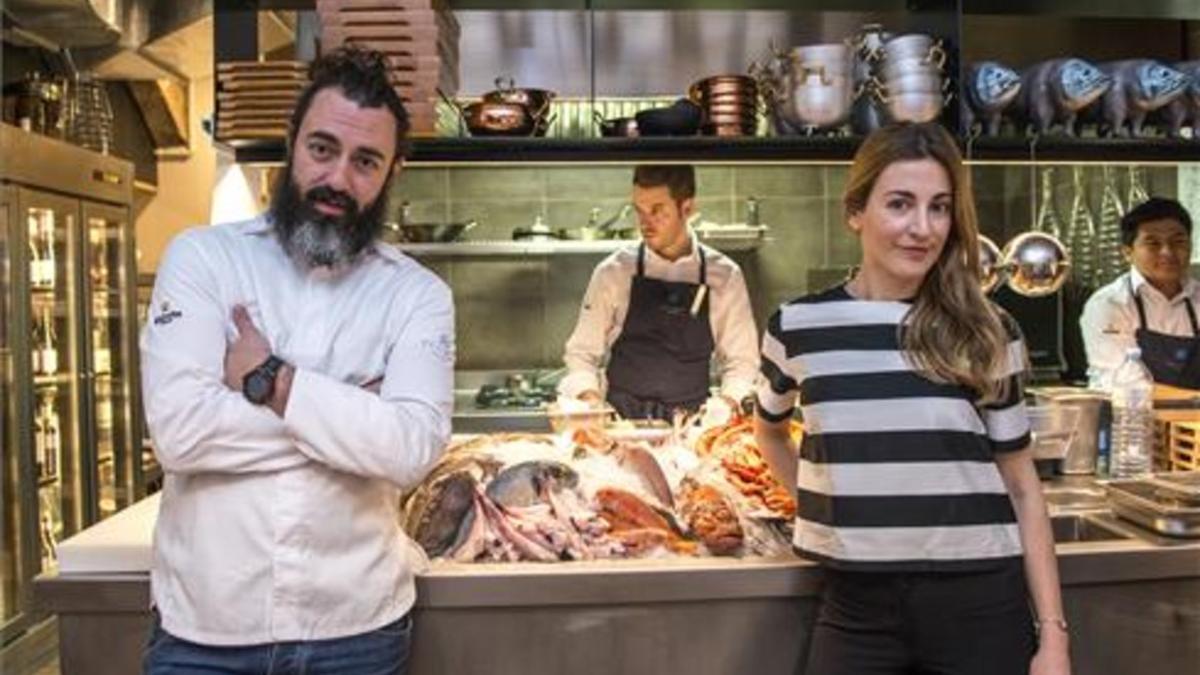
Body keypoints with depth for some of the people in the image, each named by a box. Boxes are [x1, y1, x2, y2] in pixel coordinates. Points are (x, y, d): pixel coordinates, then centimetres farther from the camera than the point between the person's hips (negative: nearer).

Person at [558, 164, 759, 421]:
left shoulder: (725, 277, 4)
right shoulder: (613, 272, 2)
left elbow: (741, 360, 9)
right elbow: (581, 353, 6)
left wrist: (724, 405, -7)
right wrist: (592, 402, -9)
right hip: (620, 423, -1)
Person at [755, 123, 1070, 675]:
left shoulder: (988, 334, -2)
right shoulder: (797, 328, -3)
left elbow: (1021, 488, 3)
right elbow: (769, 429, 17)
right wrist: (828, 502, 4)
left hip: (981, 606, 0)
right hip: (856, 609, 0)